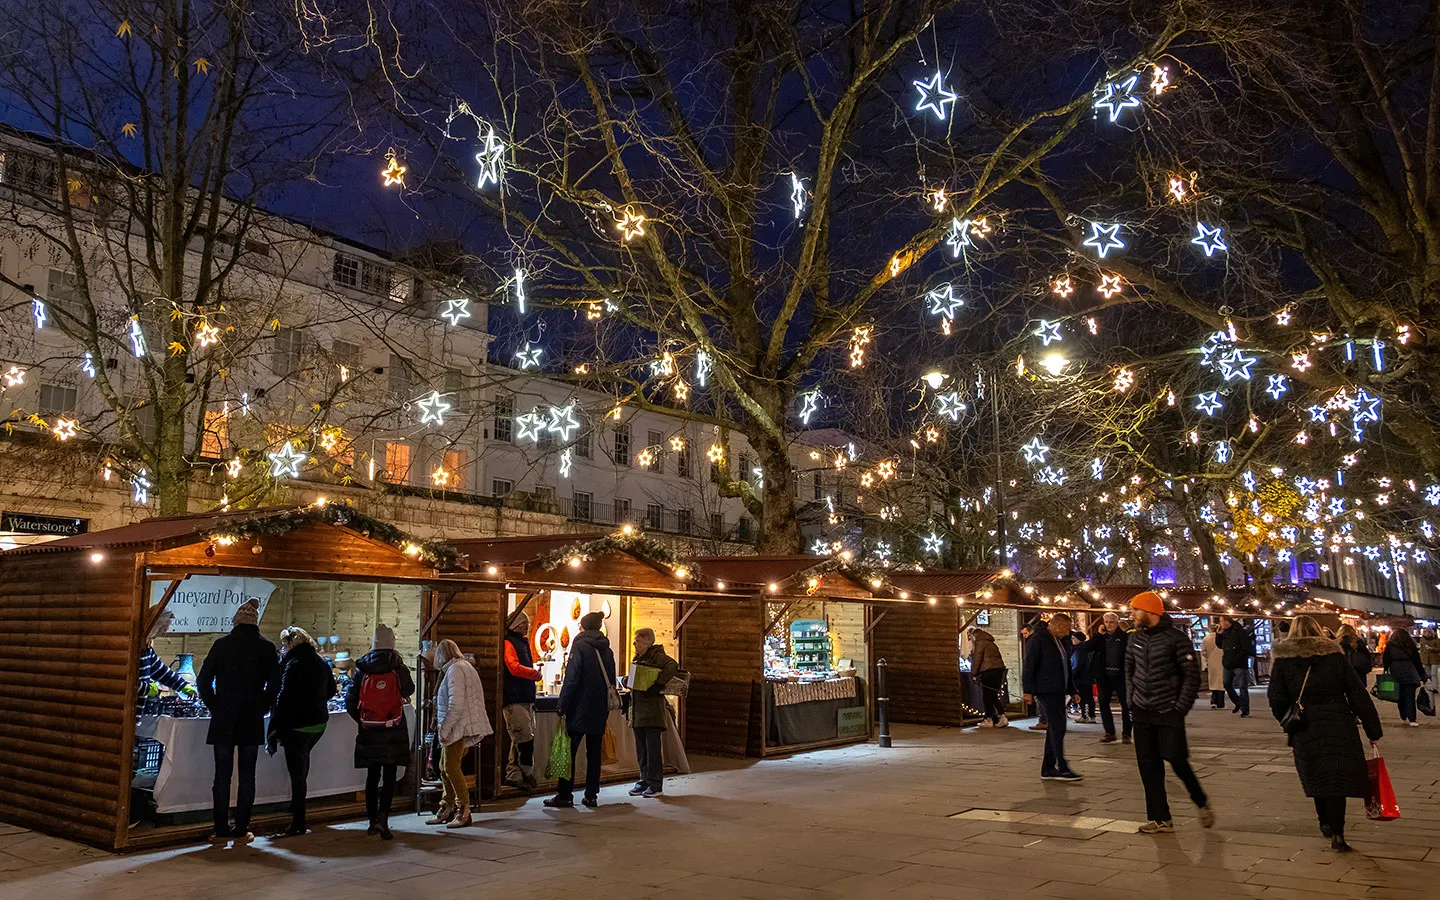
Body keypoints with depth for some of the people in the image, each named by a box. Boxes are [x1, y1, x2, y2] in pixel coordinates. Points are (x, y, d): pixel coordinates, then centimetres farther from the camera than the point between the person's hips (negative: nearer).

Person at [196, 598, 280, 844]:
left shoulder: (222, 644, -2)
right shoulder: (267, 648, -1)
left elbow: (204, 680, -2)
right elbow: (274, 685, 0)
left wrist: (214, 707, 6)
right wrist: (262, 708, 9)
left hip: (223, 720, 0)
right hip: (252, 721, 0)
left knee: (222, 775, 7)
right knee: (247, 776, 7)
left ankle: (221, 830, 10)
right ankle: (241, 830, 9)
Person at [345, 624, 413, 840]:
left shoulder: (362, 669, -1)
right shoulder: (398, 668, -8)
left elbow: (350, 702, 0)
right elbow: (409, 690, 9)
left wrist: (361, 720, 14)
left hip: (369, 731, 3)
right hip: (393, 731, -2)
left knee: (372, 775, 13)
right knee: (389, 776, 1)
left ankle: (373, 821, 20)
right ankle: (383, 817, -15)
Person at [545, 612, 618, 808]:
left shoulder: (580, 647, -10)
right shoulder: (607, 650, 9)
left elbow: (571, 680, -14)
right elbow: (611, 681, 13)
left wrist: (562, 707, -10)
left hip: (579, 710, -6)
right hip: (599, 711, 6)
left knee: (568, 752, 1)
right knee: (594, 753, 10)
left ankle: (565, 795, 1)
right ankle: (591, 796, 11)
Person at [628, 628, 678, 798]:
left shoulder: (657, 656, -9)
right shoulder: (638, 658, 17)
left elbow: (673, 666, -27)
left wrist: (659, 685, -26)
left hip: (653, 711, -8)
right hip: (638, 710, 8)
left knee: (653, 748, -4)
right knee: (641, 748, 11)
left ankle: (656, 785, 2)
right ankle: (645, 780, 20)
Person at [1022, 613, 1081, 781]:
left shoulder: (1062, 641, 18)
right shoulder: (1038, 640, -9)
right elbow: (1029, 666, -13)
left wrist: (1072, 691, 22)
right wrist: (1028, 691, -17)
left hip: (1058, 691, 9)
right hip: (1045, 690, -9)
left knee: (1054, 729, 9)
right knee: (1058, 726, -13)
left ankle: (1048, 768, 14)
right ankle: (1062, 768, -11)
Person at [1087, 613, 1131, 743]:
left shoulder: (1124, 636, -3)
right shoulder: (1100, 636, 8)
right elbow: (1089, 648, -5)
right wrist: (1098, 634, -10)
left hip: (1120, 675, -4)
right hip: (1104, 675, 4)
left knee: (1125, 704, 3)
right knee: (1103, 704, 6)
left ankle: (1126, 733, 12)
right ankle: (1109, 732, 15)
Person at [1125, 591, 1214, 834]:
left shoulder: (1176, 638, -11)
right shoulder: (1135, 638, 7)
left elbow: (1192, 675, -10)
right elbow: (1129, 669, 20)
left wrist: (1181, 707, -12)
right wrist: (1133, 698, 11)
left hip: (1169, 713, -6)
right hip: (1142, 713, 6)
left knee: (1177, 760, -7)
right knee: (1148, 766, 3)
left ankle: (1202, 803, 20)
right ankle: (1160, 820, 9)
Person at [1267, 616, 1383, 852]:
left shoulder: (1283, 660, 0)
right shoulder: (1335, 656, 2)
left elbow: (1277, 702, -1)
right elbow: (1359, 696, 1)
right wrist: (1373, 732, 6)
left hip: (1305, 732, 0)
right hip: (1339, 726, 0)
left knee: (1316, 777, 18)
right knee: (1339, 777, 5)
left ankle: (1326, 823, 28)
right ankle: (1337, 833, -2)